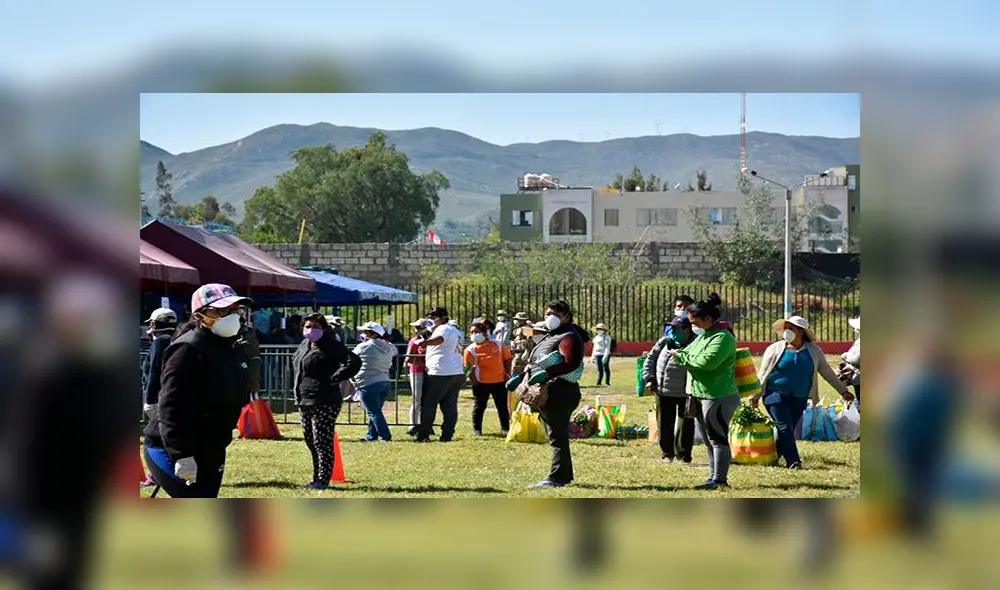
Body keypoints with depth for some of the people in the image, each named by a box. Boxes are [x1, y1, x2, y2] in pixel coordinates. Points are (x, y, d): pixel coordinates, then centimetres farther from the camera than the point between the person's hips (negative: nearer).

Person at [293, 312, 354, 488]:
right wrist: (297, 386, 22)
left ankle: (323, 480, -3)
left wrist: (333, 379, -20)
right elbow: (295, 361, 36)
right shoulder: (304, 345, 15)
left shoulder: (331, 346, -12)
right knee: (310, 440, 14)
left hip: (323, 402, -10)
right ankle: (317, 478, 23)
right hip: (304, 401, 10)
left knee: (322, 441, -7)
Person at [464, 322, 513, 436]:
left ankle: (505, 428, 15)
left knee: (503, 406, 6)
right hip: (481, 383, -1)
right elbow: (469, 368, -5)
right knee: (479, 406, 6)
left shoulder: (498, 345, 1)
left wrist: (507, 374, 2)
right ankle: (476, 429, 17)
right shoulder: (470, 350, -5)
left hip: (500, 381, 2)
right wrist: (475, 381, -11)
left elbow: (508, 359, 9)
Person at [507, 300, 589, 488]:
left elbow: (571, 362, -26)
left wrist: (546, 373, -35)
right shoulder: (549, 337, 23)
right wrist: (520, 377, 17)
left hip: (560, 393, -10)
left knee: (557, 437, -8)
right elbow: (536, 366, 30)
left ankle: (557, 478, -7)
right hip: (547, 393, 10)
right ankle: (565, 476, 21)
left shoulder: (569, 337, -10)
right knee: (557, 437, 14)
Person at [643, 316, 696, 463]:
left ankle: (684, 455, 16)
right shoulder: (664, 342, 3)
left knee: (685, 427, 2)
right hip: (663, 393, 5)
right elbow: (650, 359, 14)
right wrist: (649, 378, 6)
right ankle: (668, 454, 26)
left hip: (684, 394, -5)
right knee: (664, 425, 12)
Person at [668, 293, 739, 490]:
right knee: (709, 440, 15)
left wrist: (681, 357, -18)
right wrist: (679, 353, 1)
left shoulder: (722, 338, -17)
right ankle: (715, 476, 23)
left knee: (717, 439, -6)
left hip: (718, 397, -10)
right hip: (701, 396, 10)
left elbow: (707, 361, -29)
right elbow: (690, 352, 24)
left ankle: (718, 479, -4)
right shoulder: (703, 336, 13)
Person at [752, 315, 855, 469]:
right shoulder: (775, 349, 1)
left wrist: (843, 391, 13)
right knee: (785, 427, -14)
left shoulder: (814, 351, 8)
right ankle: (793, 461, -15)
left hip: (799, 399, 3)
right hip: (776, 395, -3)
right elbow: (762, 374, 4)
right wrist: (756, 395, -2)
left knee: (787, 430, 4)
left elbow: (827, 372, 13)